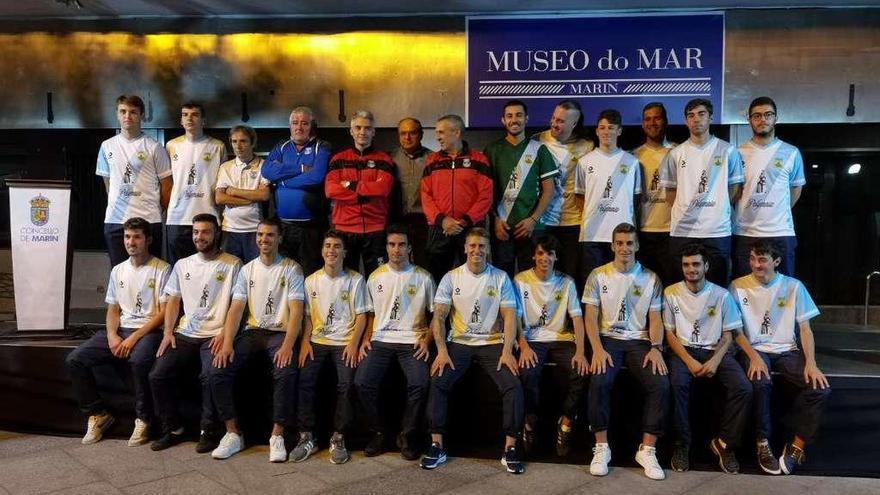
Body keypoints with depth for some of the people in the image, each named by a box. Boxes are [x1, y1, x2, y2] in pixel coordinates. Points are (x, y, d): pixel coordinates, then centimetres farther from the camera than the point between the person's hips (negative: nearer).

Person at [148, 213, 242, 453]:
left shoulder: (232, 264, 1)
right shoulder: (182, 265, 16)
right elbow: (173, 300, 16)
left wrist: (224, 333, -14)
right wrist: (168, 332, 2)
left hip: (215, 336, -5)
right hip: (184, 335, 5)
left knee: (210, 377, -28)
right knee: (158, 375, -12)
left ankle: (209, 431, -7)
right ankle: (172, 429, 6)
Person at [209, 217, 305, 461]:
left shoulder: (291, 269, 0)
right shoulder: (247, 270, 11)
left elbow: (296, 310, -9)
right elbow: (236, 309, 3)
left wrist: (287, 346, -23)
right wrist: (227, 344, -12)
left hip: (281, 332, -4)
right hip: (252, 331, 4)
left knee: (286, 373, -33)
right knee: (219, 370, -20)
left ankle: (277, 436, -18)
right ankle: (233, 433, -7)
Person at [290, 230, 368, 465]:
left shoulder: (355, 279, 2)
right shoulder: (311, 280, 10)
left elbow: (361, 315, 0)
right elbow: (307, 315, 10)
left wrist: (354, 342, -12)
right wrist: (305, 341, -4)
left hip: (345, 342, -2)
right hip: (317, 340, 2)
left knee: (346, 384, -22)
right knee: (304, 380, -18)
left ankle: (338, 439, -7)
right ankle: (306, 437, -6)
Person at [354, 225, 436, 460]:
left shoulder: (423, 277, 5)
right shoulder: (375, 277, 11)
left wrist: (426, 341, -6)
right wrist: (366, 339, 2)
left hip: (412, 341, -2)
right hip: (380, 340, 2)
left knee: (420, 384, -27)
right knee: (362, 382, -22)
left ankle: (407, 435, -4)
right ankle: (378, 433, 0)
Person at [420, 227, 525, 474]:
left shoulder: (500, 278, 3)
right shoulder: (451, 278, 3)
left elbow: (509, 316, -2)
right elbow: (439, 316, -1)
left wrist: (507, 351, -15)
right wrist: (442, 350, -14)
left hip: (493, 343, 0)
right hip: (459, 342, 1)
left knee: (513, 386, -22)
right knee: (437, 382, -22)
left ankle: (510, 449, -9)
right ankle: (437, 446, -12)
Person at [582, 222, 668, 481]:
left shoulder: (650, 279, 9)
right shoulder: (598, 276, 4)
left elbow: (655, 318, 7)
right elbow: (590, 317, -1)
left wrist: (656, 348, -11)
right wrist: (597, 349, -15)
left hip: (640, 341, 2)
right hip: (608, 338, -1)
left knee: (660, 385, -24)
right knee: (599, 382, -30)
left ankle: (647, 450, -11)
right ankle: (601, 447, -15)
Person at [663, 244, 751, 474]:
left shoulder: (722, 295, 5)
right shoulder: (671, 293, 3)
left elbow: (727, 336, 5)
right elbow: (670, 334, 1)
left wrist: (715, 361, -14)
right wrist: (689, 361, -14)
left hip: (715, 351, 2)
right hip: (683, 350, -1)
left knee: (744, 388, -25)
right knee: (677, 383, -33)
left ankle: (724, 443, -5)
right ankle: (682, 444, -15)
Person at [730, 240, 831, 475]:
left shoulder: (793, 286, 4)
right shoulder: (738, 287, 0)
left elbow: (805, 328, 4)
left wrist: (811, 363, -10)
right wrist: (753, 356, -17)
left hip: (787, 350, 3)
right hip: (754, 350, -2)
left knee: (820, 388, -23)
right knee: (760, 383, -34)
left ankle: (797, 447, -6)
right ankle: (763, 444, -15)